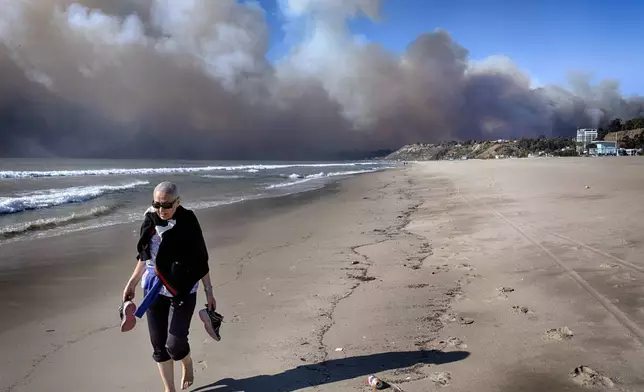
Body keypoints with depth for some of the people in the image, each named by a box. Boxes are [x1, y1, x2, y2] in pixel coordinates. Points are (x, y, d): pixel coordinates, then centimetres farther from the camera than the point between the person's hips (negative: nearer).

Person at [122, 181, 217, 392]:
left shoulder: (188, 224, -12)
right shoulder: (150, 222, 1)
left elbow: (201, 260, -6)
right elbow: (144, 258, 13)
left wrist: (209, 291, -6)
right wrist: (131, 284, 15)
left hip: (182, 290, -4)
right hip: (154, 289, 5)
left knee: (175, 343, -9)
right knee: (159, 344, 8)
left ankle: (187, 364, 27)